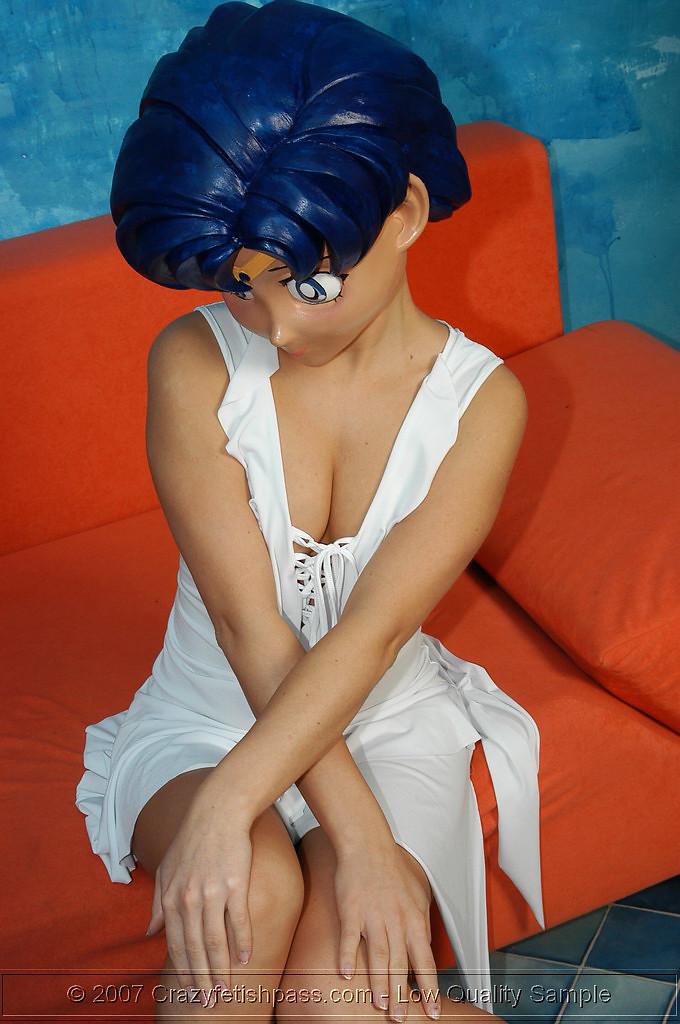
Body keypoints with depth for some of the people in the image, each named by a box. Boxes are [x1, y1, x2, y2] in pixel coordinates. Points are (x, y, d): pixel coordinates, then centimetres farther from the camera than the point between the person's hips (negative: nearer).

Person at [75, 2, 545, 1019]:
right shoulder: (195, 362, -15)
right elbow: (250, 626, -20)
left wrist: (230, 803, -35)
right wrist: (357, 836, -27)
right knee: (255, 888, -33)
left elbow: (370, 631, -23)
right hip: (209, 719, 0)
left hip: (388, 723, 1)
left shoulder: (482, 400, -13)